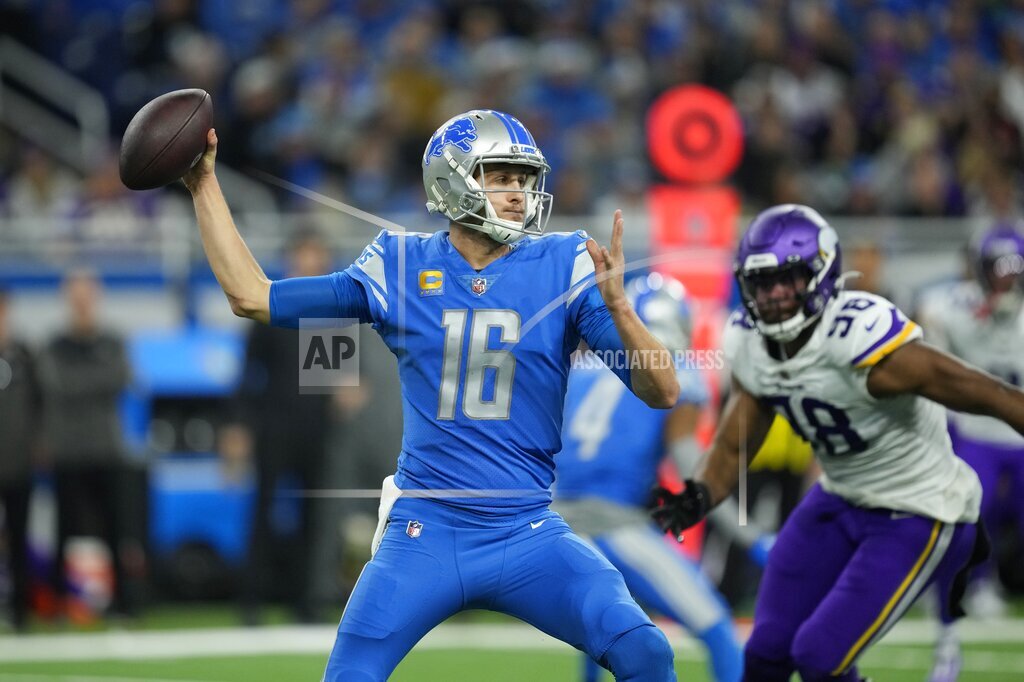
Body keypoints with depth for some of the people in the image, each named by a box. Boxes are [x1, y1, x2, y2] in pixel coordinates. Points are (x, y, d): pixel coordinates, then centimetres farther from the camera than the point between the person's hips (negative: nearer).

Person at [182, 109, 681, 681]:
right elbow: (252, 297, 9)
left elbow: (663, 393, -7)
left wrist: (616, 304, -24)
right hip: (424, 534, 1)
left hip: (529, 536, -1)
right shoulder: (401, 269, 2)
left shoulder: (565, 268, -2)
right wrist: (204, 185, 7)